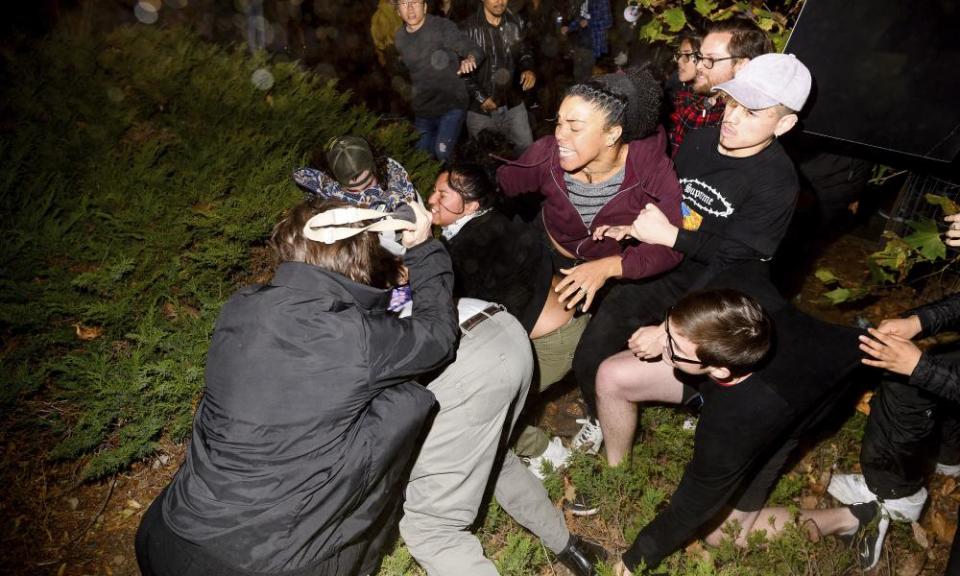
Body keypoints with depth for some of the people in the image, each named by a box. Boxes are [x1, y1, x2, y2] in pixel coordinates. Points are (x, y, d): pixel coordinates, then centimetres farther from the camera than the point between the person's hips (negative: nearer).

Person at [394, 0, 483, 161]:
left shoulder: (442, 27, -14)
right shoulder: (400, 38, 3)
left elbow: (475, 50, -19)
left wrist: (470, 59, -40)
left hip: (451, 105, -6)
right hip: (422, 109, 6)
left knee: (442, 154, -20)